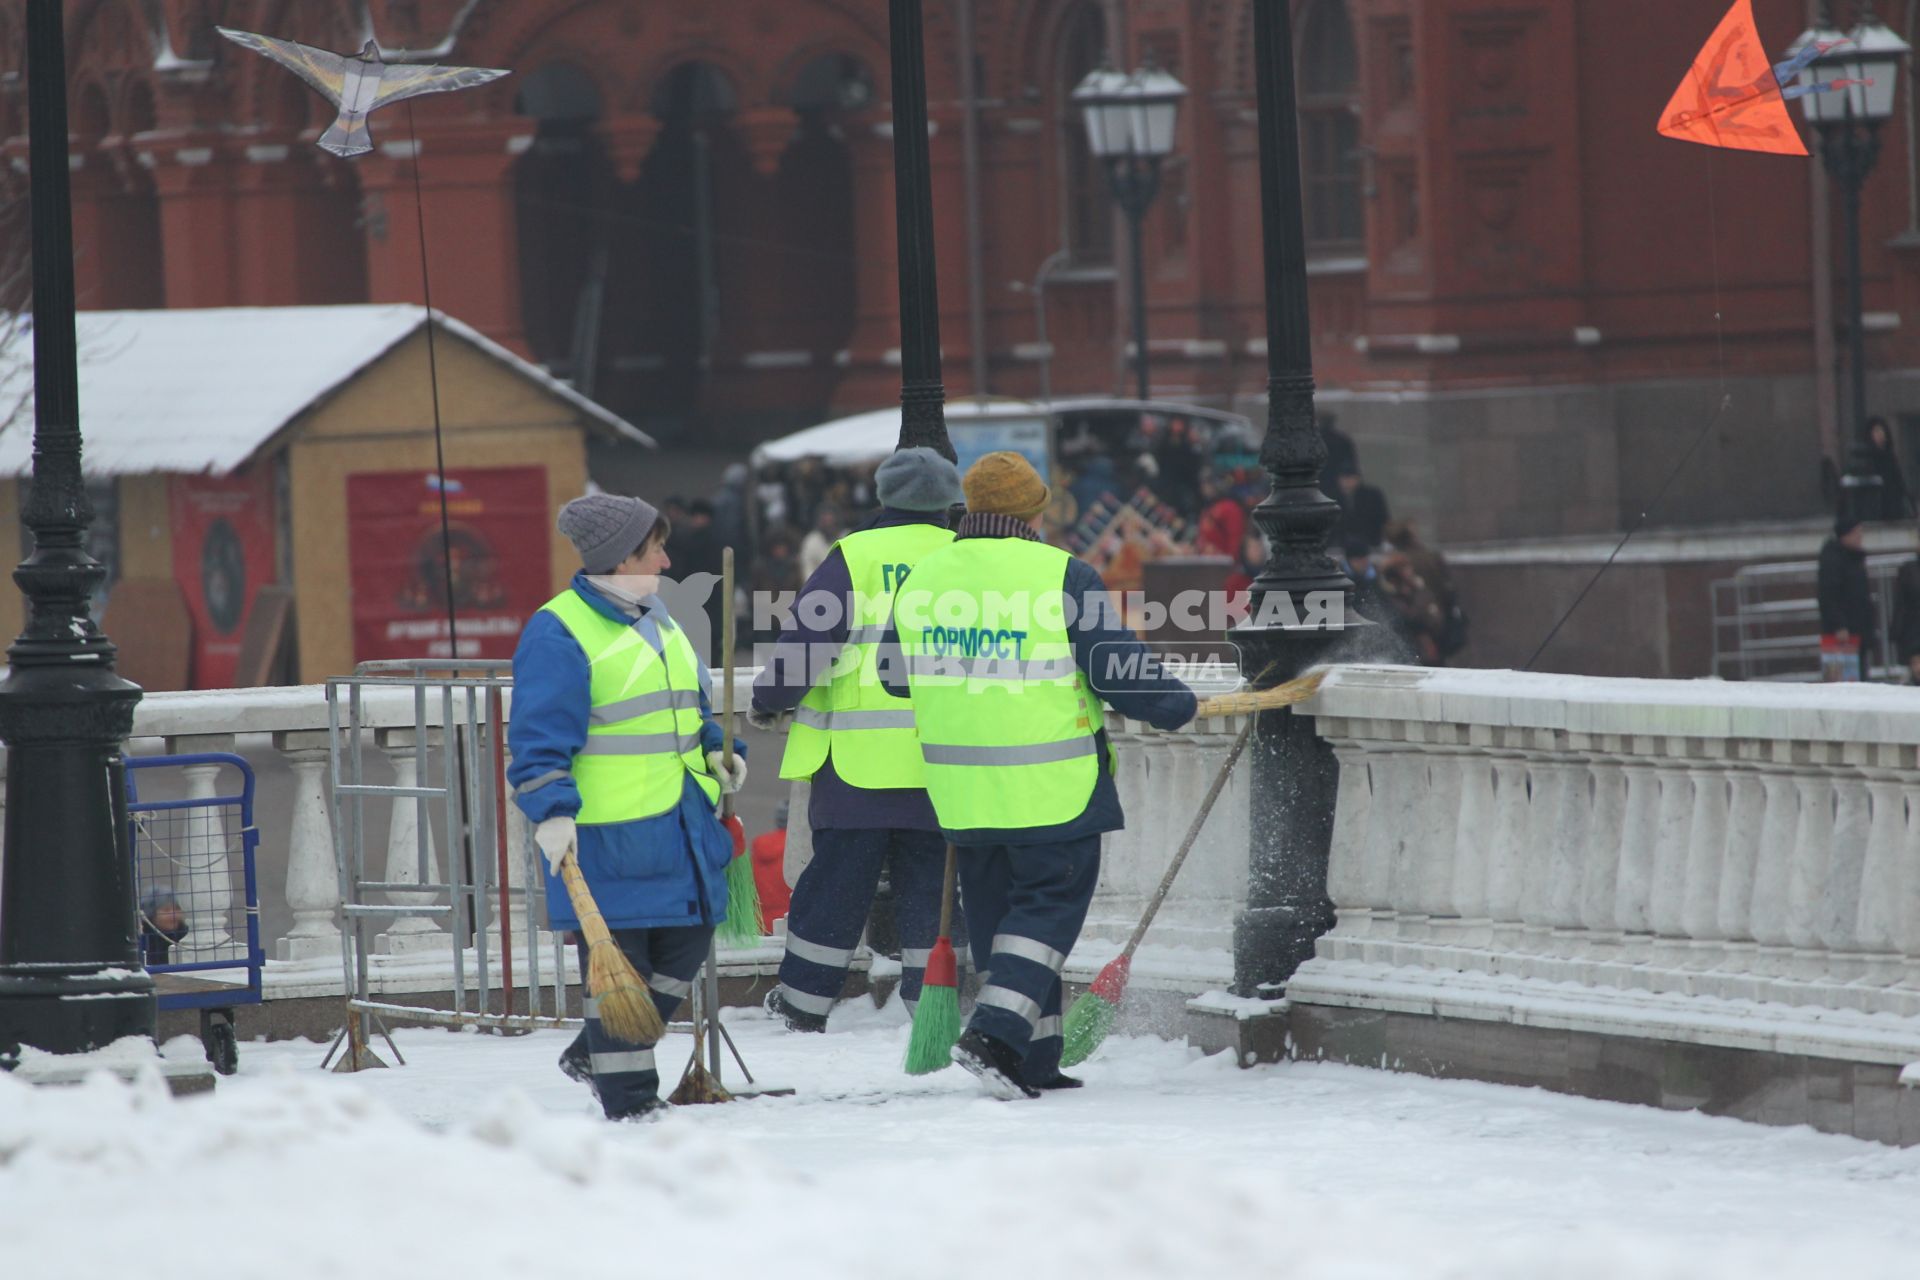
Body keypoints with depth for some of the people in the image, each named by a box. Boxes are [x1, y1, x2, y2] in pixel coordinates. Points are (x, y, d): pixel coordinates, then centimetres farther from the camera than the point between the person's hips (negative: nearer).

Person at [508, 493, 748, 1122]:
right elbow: (539, 737, -16)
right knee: (617, 959, -3)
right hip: (606, 832, -9)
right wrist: (551, 811, -25)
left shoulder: (655, 621, 16)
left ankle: (595, 1055, 28)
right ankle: (628, 1098, 3)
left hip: (678, 823, 9)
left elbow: (692, 702, 28)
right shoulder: (558, 633, -12)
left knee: (687, 942, 13)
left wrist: (716, 750, 12)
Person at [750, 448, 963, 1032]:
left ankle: (804, 1001, 12)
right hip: (945, 759, 2)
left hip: (859, 758, -2)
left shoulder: (855, 556, -4)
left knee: (837, 876, 5)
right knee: (930, 879, 9)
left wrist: (768, 700, 9)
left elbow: (807, 639, -7)